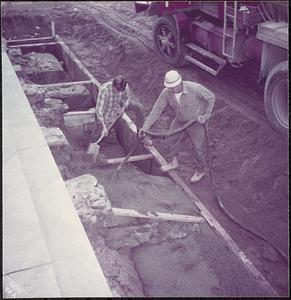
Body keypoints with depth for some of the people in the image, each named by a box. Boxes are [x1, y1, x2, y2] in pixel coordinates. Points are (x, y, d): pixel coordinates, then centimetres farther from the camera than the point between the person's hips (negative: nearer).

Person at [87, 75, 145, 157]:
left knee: (140, 107, -10)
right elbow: (99, 110, -37)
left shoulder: (125, 86, -29)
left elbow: (127, 98, -3)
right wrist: (104, 127, -39)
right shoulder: (104, 89, -40)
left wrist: (123, 107, -21)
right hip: (107, 110, -3)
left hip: (119, 104, 3)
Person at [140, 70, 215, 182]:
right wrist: (145, 126, -20)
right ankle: (174, 162, 47)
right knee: (171, 139, 19)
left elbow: (211, 97, -18)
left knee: (198, 147, 7)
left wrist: (206, 116, -20)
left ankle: (200, 170, 34)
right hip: (180, 120, 5)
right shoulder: (166, 93, -23)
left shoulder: (195, 88, -35)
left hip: (197, 121, -4)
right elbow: (157, 110, -15)